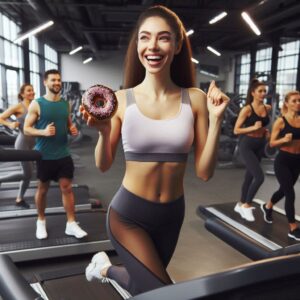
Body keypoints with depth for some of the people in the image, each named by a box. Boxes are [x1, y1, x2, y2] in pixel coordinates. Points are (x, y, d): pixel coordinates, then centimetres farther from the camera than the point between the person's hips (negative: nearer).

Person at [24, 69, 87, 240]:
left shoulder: (65, 104, 6)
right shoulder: (37, 104, -7)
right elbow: (27, 129, -7)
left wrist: (73, 129, -5)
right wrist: (43, 132, -24)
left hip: (63, 154, 3)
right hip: (44, 155, -3)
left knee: (67, 187, 3)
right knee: (43, 189, 12)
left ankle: (71, 224, 12)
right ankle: (41, 221, 32)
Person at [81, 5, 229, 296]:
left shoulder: (195, 99, -8)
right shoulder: (121, 99, -10)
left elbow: (204, 172, -8)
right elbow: (103, 165, -2)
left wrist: (216, 120, -18)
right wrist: (103, 132, -20)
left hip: (171, 214, 3)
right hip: (128, 213, -3)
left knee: (144, 283, 24)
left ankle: (109, 270, 55)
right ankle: (105, 268, 20)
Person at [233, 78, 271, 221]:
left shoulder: (267, 108, 4)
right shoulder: (247, 109, -14)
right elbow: (236, 130, -16)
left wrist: (265, 131, 5)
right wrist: (254, 127, -25)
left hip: (260, 145, 7)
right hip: (247, 145, -7)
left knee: (249, 176, 14)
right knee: (259, 176, -15)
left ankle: (241, 204, 31)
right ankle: (246, 205, 4)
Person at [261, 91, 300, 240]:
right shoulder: (281, 121, -9)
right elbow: (272, 143, -8)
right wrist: (284, 139, -26)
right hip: (283, 160, -5)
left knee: (284, 190, 22)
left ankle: (267, 207, 51)